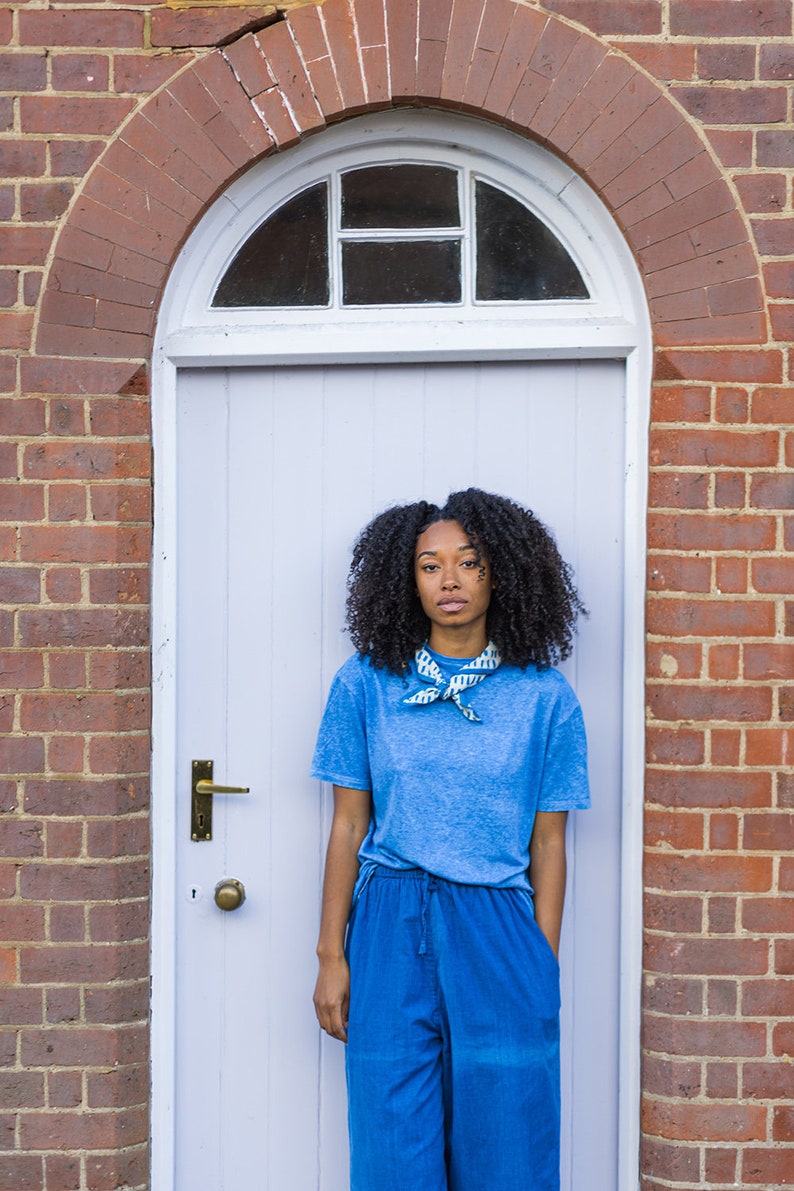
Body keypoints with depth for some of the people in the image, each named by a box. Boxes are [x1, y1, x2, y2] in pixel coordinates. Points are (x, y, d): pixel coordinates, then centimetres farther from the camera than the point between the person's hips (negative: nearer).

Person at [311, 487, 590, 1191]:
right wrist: (331, 956, 2)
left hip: (499, 935, 0)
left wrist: (546, 968, 1)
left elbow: (547, 844, 4)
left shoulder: (544, 696, 2)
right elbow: (349, 826, 5)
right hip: (391, 930, 0)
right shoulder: (367, 683, 3)